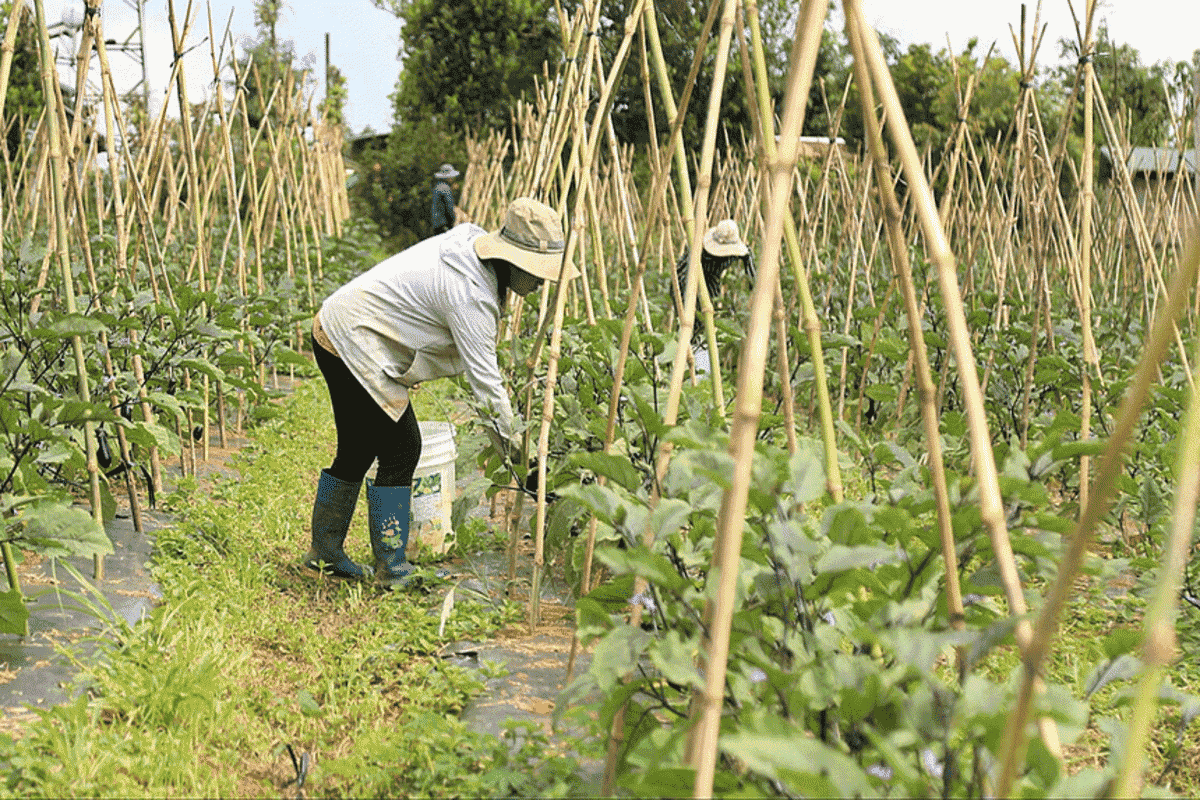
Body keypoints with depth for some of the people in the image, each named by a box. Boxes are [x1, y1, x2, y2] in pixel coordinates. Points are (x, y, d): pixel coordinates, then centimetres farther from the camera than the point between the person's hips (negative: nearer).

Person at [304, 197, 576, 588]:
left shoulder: (470, 245, 1)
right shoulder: (470, 291, -26)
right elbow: (484, 376, -25)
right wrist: (513, 443, -20)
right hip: (353, 342, -10)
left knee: (359, 449, 18)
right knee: (400, 449, -7)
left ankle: (324, 550, 30)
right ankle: (391, 568, 1)